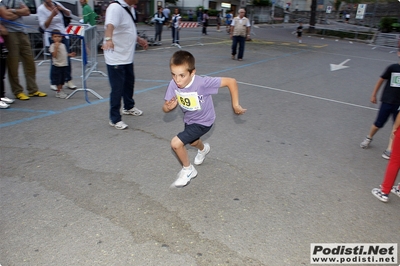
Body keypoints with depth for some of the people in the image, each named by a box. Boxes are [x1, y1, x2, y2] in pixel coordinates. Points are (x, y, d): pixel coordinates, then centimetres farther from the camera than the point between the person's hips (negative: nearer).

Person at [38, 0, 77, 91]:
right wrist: (52, 15, -23)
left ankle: (69, 80, 11)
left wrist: (62, 9, -7)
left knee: (67, 59, 1)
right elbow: (44, 26, -13)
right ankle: (53, 83, 6)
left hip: (63, 34, 4)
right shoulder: (41, 9, -6)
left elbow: (68, 14, 14)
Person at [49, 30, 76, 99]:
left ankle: (61, 91, 25)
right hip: (57, 65, -7)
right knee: (58, 80, 0)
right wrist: (56, 47, -28)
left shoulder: (63, 45, 12)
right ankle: (59, 92, 10)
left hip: (64, 65, 7)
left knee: (62, 79, 14)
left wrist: (70, 54, 6)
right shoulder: (52, 46, -11)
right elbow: (54, 55, -20)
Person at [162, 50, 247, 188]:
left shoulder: (202, 83, -37)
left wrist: (235, 105, -27)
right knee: (192, 142, 33)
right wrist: (169, 106, -40)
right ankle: (203, 149, 71)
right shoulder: (173, 85, -24)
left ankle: (188, 170, 10)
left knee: (176, 143, -18)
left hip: (203, 122, -6)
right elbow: (165, 108, -16)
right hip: (189, 120, 6)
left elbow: (231, 81, -32)